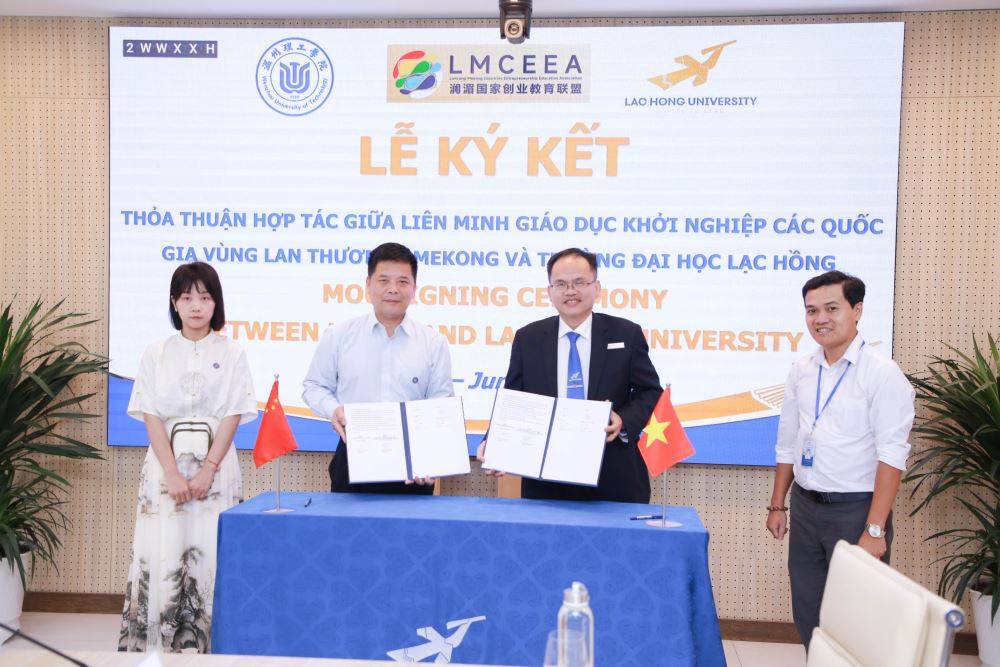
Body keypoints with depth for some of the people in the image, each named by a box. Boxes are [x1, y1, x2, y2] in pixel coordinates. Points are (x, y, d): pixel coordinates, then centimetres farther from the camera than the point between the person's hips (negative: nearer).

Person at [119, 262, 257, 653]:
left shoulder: (232, 354, 3)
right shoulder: (155, 355, 6)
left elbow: (232, 416, -2)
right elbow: (151, 417, -1)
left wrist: (207, 471, -13)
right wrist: (173, 474, -12)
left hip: (216, 465, -1)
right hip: (165, 465, 1)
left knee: (210, 554, -2)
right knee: (163, 552, -1)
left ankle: (209, 643, 8)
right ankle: (157, 643, 10)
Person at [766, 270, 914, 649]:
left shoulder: (882, 373, -13)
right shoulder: (801, 371, 6)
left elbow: (891, 457, -17)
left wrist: (875, 530, -19)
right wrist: (778, 504, 14)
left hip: (855, 509, -5)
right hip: (805, 506, 6)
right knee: (808, 615, 15)